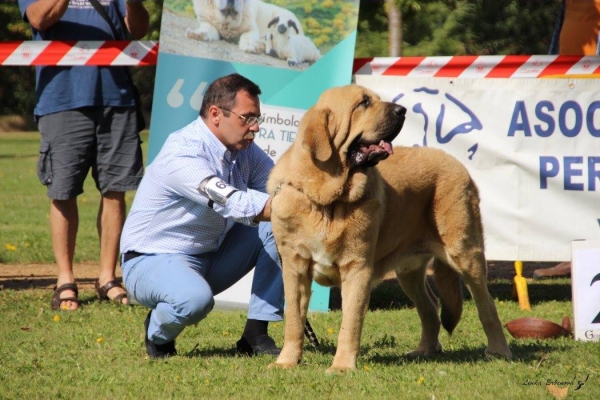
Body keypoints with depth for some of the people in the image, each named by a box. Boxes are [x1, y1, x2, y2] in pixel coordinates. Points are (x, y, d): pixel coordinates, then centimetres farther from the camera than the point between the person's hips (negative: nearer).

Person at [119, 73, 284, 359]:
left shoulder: (244, 150, 1)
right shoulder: (182, 155, -26)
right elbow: (235, 204, -36)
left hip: (211, 257, 8)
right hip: (153, 260, -8)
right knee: (195, 298, -40)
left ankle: (256, 335, -6)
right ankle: (158, 333, -4)